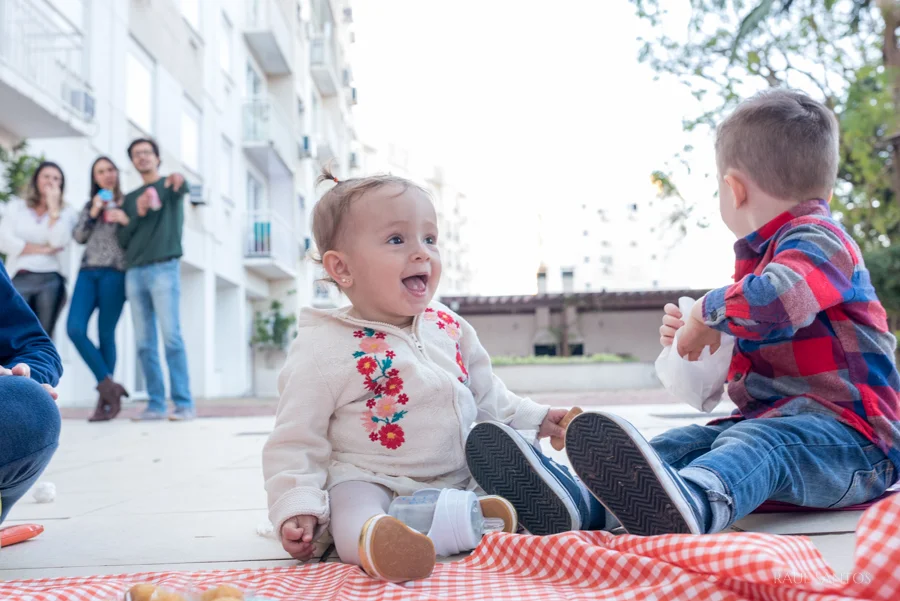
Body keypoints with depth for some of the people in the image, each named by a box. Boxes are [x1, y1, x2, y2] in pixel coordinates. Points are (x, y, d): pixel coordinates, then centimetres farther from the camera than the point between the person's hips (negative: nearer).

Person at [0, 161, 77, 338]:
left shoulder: (66, 213, 12)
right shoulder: (16, 206, 12)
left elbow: (59, 242, -8)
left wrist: (54, 206, -5)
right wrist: (44, 249, -6)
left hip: (50, 280, 1)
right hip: (18, 279, -1)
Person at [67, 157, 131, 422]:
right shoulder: (90, 205, 21)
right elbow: (78, 237, 10)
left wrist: (127, 221, -14)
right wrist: (93, 214, -2)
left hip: (114, 272, -4)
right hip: (88, 272, 4)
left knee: (105, 334, -6)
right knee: (75, 329, -13)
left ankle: (105, 399, 1)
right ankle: (109, 385, -6)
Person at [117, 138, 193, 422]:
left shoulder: (170, 184, 10)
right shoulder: (130, 198, 22)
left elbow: (184, 187, -16)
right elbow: (122, 239, 14)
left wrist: (179, 180, -41)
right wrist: (137, 214, -3)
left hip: (164, 268, -5)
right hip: (135, 272, 5)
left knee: (171, 337, -12)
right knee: (145, 343, 1)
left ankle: (184, 403, -11)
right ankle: (156, 404, 5)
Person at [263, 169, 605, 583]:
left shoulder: (450, 327, 5)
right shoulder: (323, 350, -12)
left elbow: (487, 396, 20)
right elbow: (296, 442, -9)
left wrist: (536, 420, 13)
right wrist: (297, 509, -19)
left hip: (464, 476, 6)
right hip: (372, 481, -5)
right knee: (355, 510, -35)